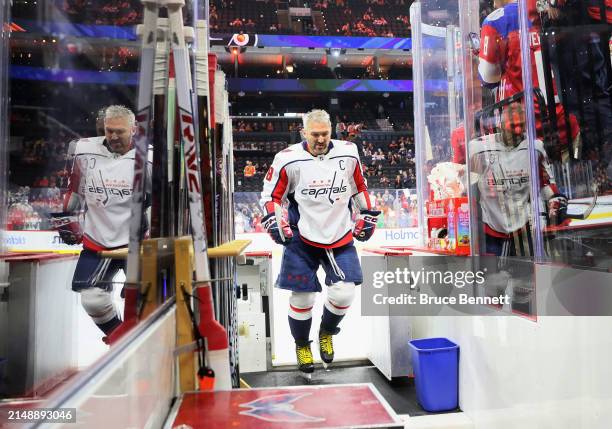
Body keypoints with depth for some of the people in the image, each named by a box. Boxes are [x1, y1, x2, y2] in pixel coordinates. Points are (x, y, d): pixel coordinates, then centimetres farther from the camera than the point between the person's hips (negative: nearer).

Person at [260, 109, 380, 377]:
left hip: (340, 237, 2)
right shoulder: (288, 160, -9)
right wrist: (274, 223, -12)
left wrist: (367, 216, 13)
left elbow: (359, 188, 14)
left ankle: (326, 332, 29)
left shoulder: (348, 154, -1)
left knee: (344, 293, -4)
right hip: (302, 239, -2)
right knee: (303, 296, 1)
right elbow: (271, 194, 0)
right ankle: (302, 345, 30)